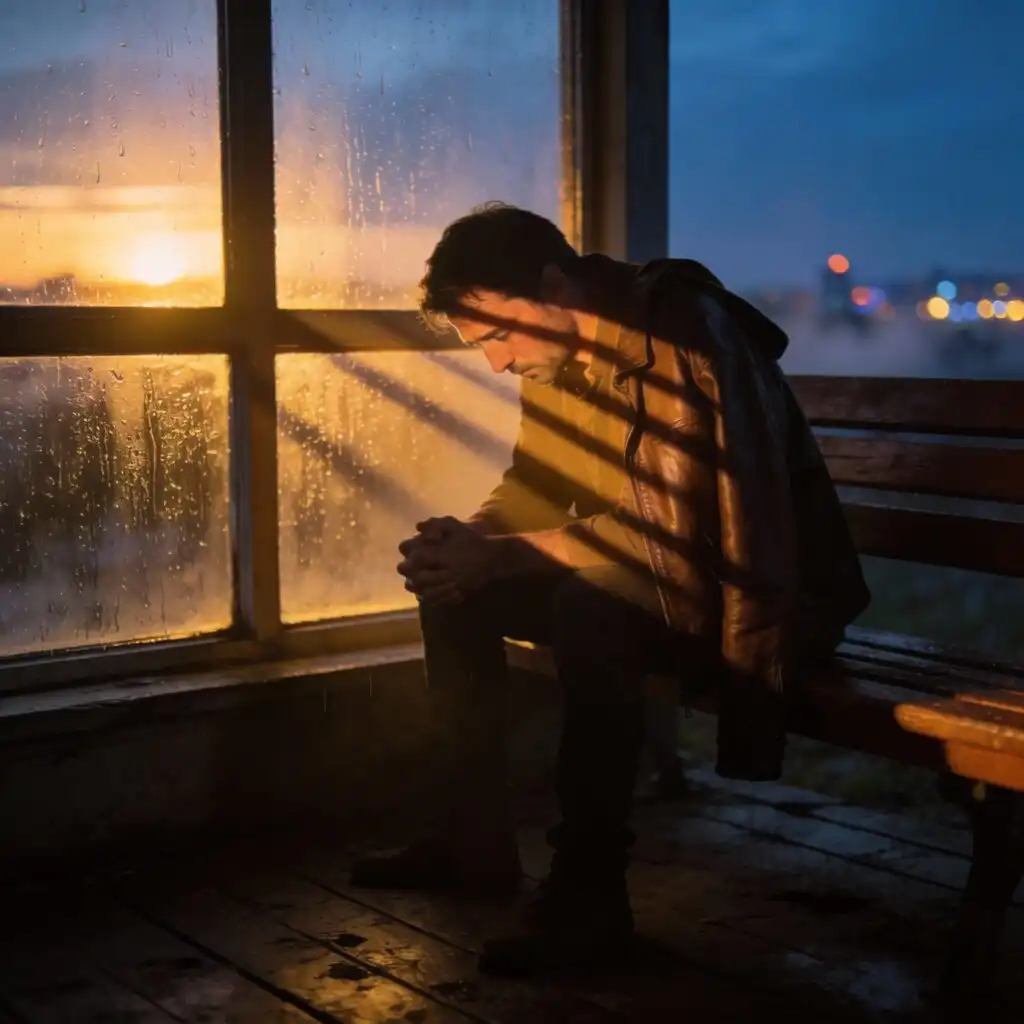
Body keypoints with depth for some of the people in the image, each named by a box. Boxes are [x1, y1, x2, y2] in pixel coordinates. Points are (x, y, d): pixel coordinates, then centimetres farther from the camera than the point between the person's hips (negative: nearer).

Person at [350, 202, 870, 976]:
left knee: (592, 608, -36)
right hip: (644, 579, 9)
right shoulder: (560, 352, 2)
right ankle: (474, 841, 7)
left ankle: (589, 897, -26)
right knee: (453, 586, 1)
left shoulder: (678, 343, -24)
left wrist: (502, 556, -28)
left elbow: (672, 533, -31)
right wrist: (468, 539, -10)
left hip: (765, 601, -9)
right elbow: (534, 490, 11)